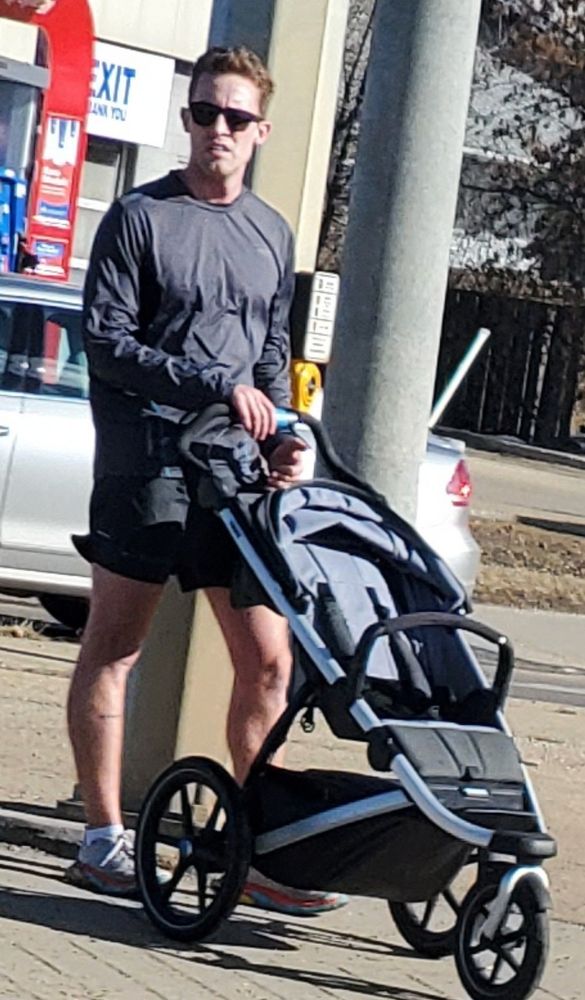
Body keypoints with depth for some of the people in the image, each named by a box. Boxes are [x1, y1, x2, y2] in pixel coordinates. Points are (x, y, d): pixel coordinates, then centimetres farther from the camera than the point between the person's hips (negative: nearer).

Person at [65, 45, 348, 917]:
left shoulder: (272, 234, 15)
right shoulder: (141, 217, -2)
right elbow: (106, 341, -9)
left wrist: (282, 439, 2)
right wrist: (217, 385, -16)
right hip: (145, 463, -5)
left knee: (268, 660, 1)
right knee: (113, 649, 2)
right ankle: (103, 842, 9)